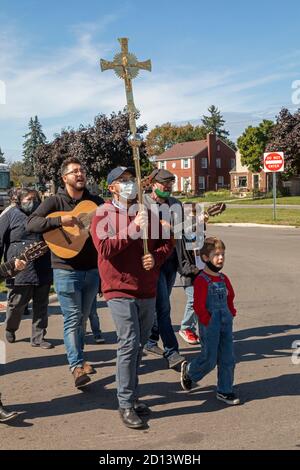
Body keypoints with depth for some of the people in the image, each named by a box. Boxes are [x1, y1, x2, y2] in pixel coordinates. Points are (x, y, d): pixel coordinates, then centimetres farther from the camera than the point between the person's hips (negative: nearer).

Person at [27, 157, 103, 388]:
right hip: (67, 270, -4)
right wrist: (59, 220, -26)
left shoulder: (96, 202, 9)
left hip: (92, 269, 5)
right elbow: (32, 223, -14)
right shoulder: (55, 201, -3)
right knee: (73, 319, -4)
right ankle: (76, 366, 0)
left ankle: (78, 358, 29)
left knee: (82, 319, 15)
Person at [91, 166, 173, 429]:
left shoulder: (147, 212, 11)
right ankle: (126, 404, 1)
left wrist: (155, 257, -6)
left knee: (140, 344, 14)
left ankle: (132, 395, 30)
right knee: (129, 343, -10)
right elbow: (105, 249, -18)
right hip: (120, 289, -6)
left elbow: (166, 242, 14)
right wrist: (133, 230, -22)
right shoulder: (104, 214, -5)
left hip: (147, 289, 6)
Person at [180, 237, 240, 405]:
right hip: (210, 324, -7)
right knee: (209, 359, 1)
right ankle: (189, 371, 29)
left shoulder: (224, 279, 8)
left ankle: (225, 391, 21)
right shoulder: (201, 280, -15)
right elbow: (199, 306, -17)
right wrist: (209, 322, -15)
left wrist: (231, 314, 11)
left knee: (227, 358, 8)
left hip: (226, 323, 7)